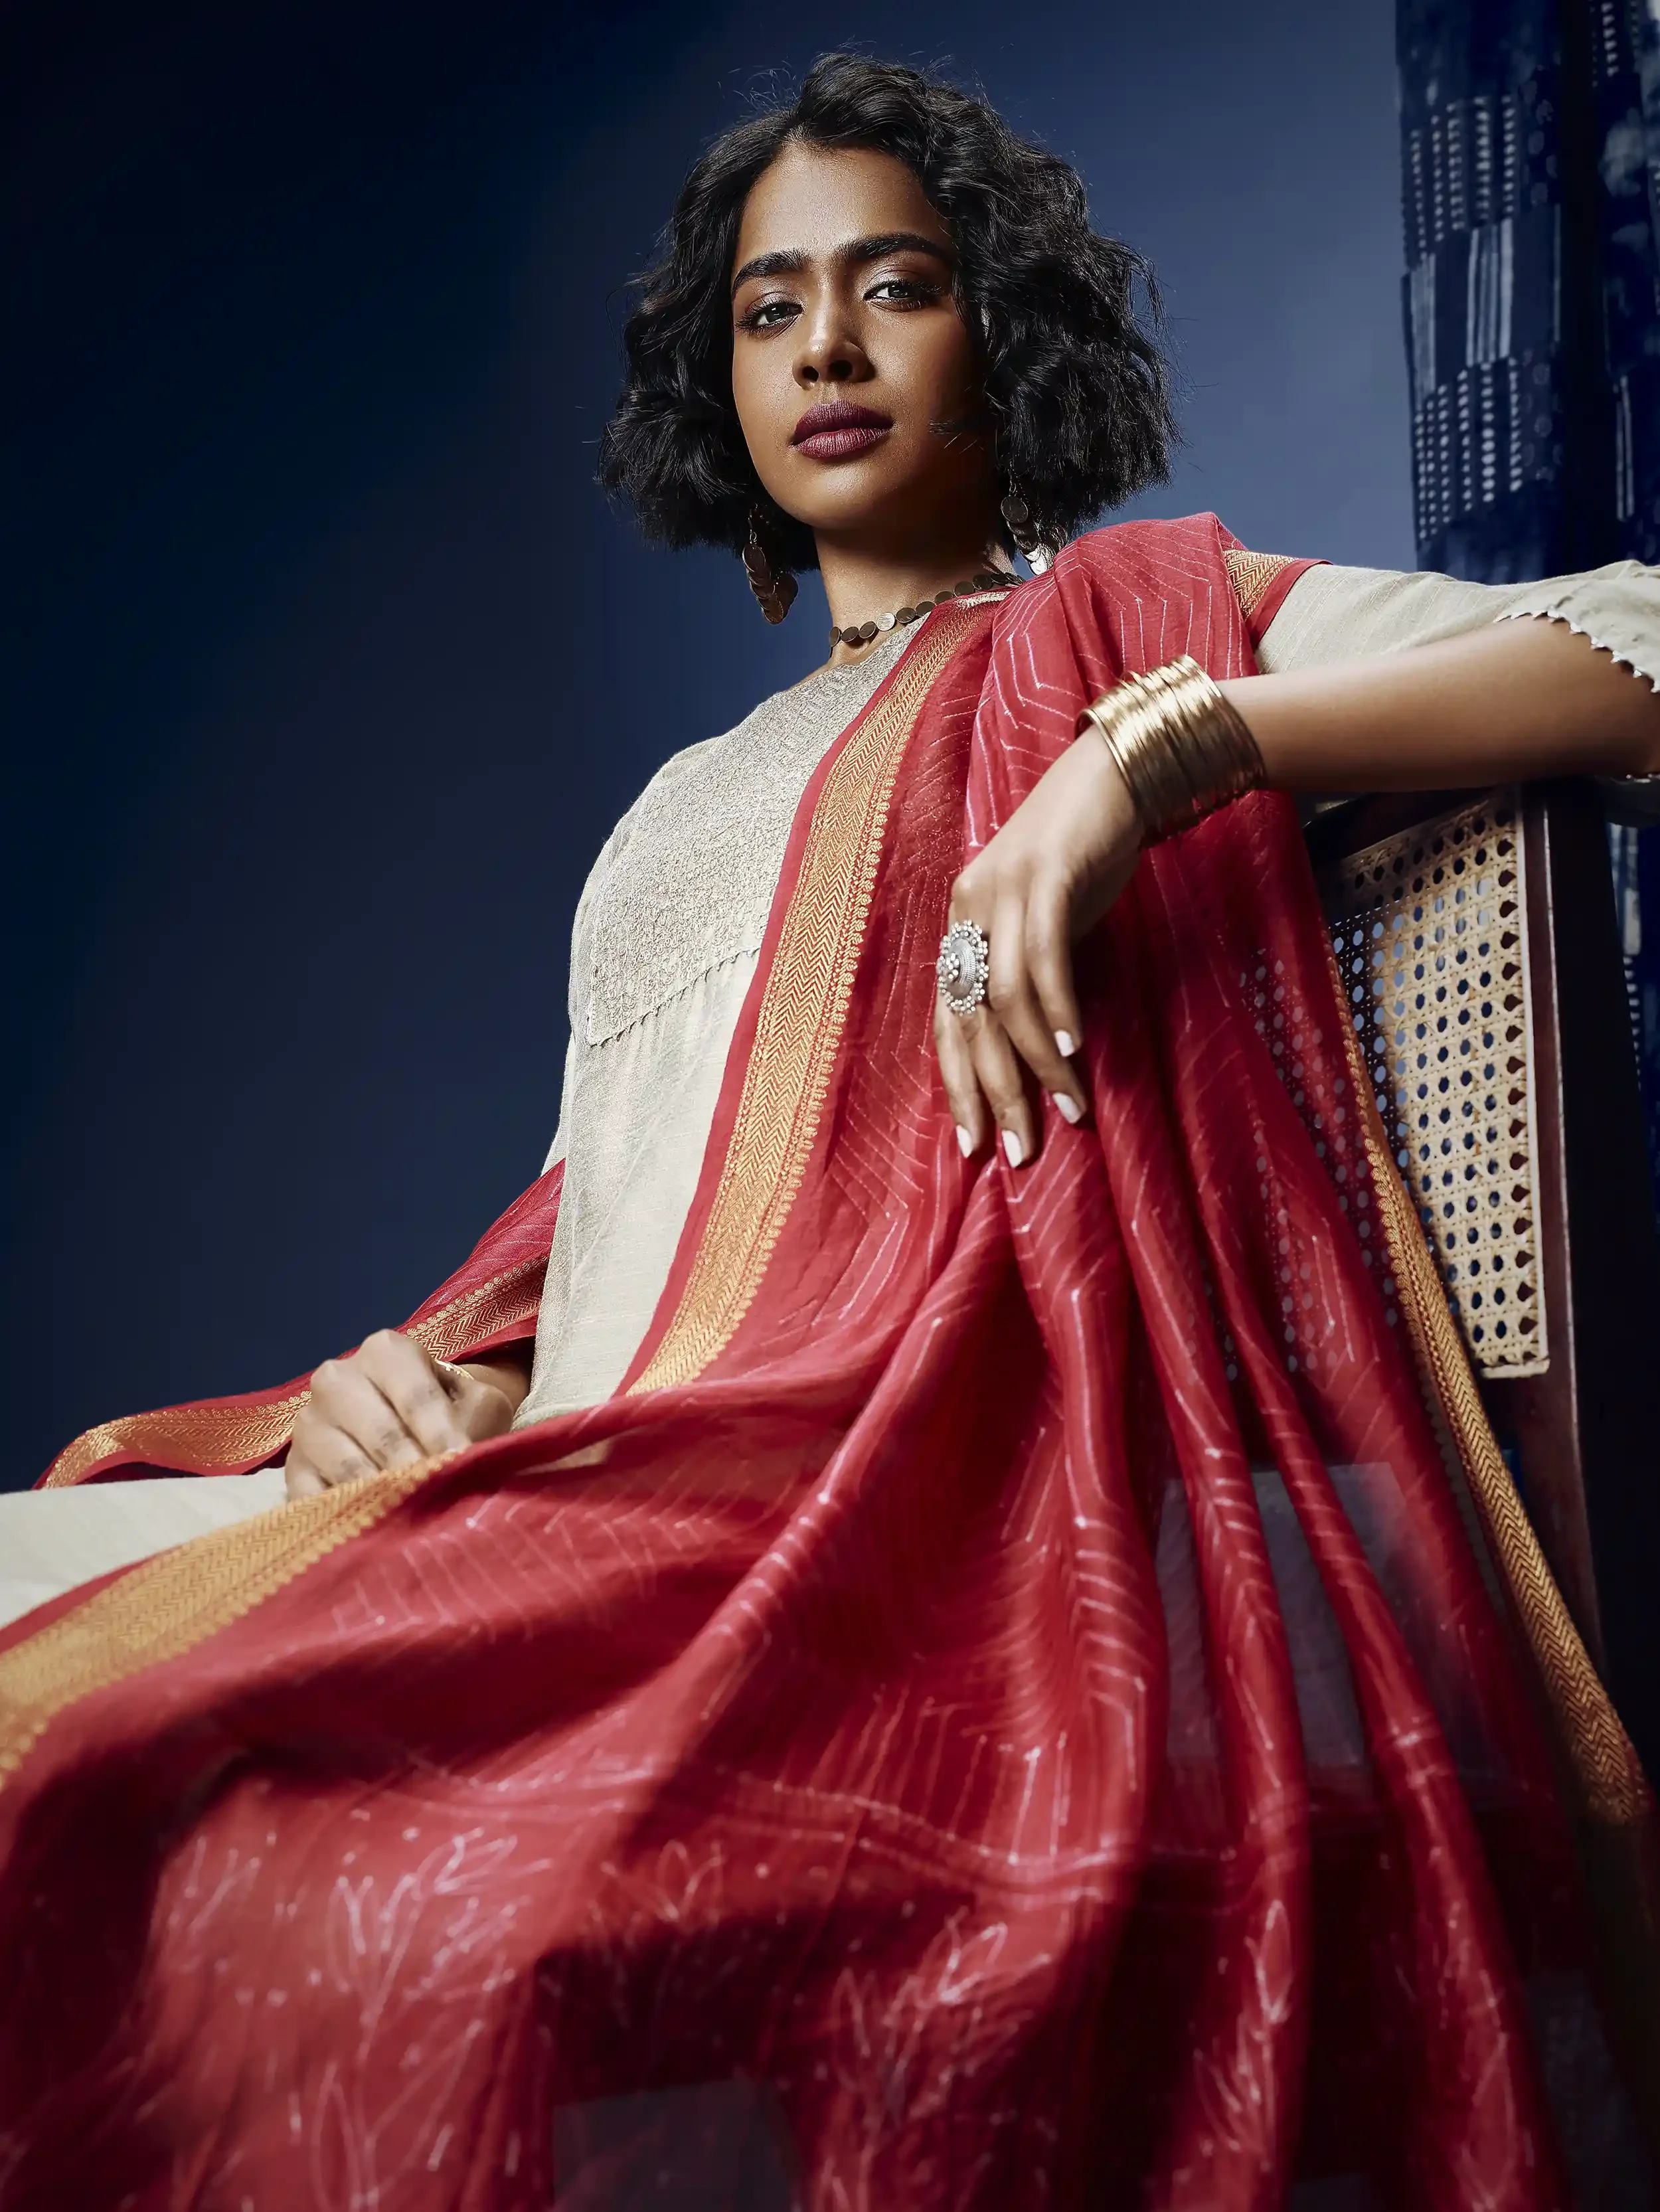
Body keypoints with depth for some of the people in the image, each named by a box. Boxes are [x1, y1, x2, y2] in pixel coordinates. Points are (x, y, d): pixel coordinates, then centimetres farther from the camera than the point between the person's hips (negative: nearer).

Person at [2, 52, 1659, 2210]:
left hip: (905, 1498, -6)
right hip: (591, 1497, 6)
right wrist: (420, 1368, 1)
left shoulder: (1141, 621, 14)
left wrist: (1152, 745, -13)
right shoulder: (690, 801, 30)